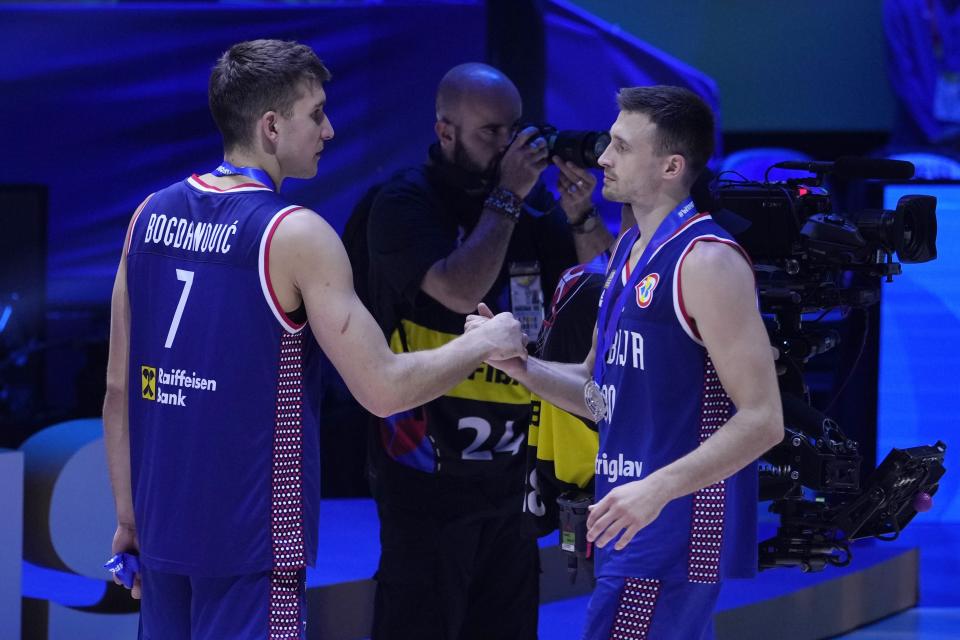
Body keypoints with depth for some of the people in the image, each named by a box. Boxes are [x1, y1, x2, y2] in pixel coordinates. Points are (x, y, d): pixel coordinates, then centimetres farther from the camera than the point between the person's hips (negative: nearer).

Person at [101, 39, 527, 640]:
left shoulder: (152, 215, 6)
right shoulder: (297, 235, -12)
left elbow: (119, 388, 10)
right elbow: (384, 389, -14)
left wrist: (129, 517, 17)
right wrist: (487, 344, 2)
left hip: (163, 522, 6)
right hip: (253, 537, -6)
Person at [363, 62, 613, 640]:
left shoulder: (531, 202, 7)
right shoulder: (406, 203, -11)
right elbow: (461, 290, -25)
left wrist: (581, 215, -12)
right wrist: (506, 197, -18)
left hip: (510, 459, 6)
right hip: (430, 465, -6)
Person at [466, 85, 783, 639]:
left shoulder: (705, 261, -15)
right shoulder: (629, 251, 14)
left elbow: (762, 421, -19)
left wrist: (658, 488, -29)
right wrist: (520, 367, 4)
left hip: (675, 536, -9)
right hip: (637, 528, 9)